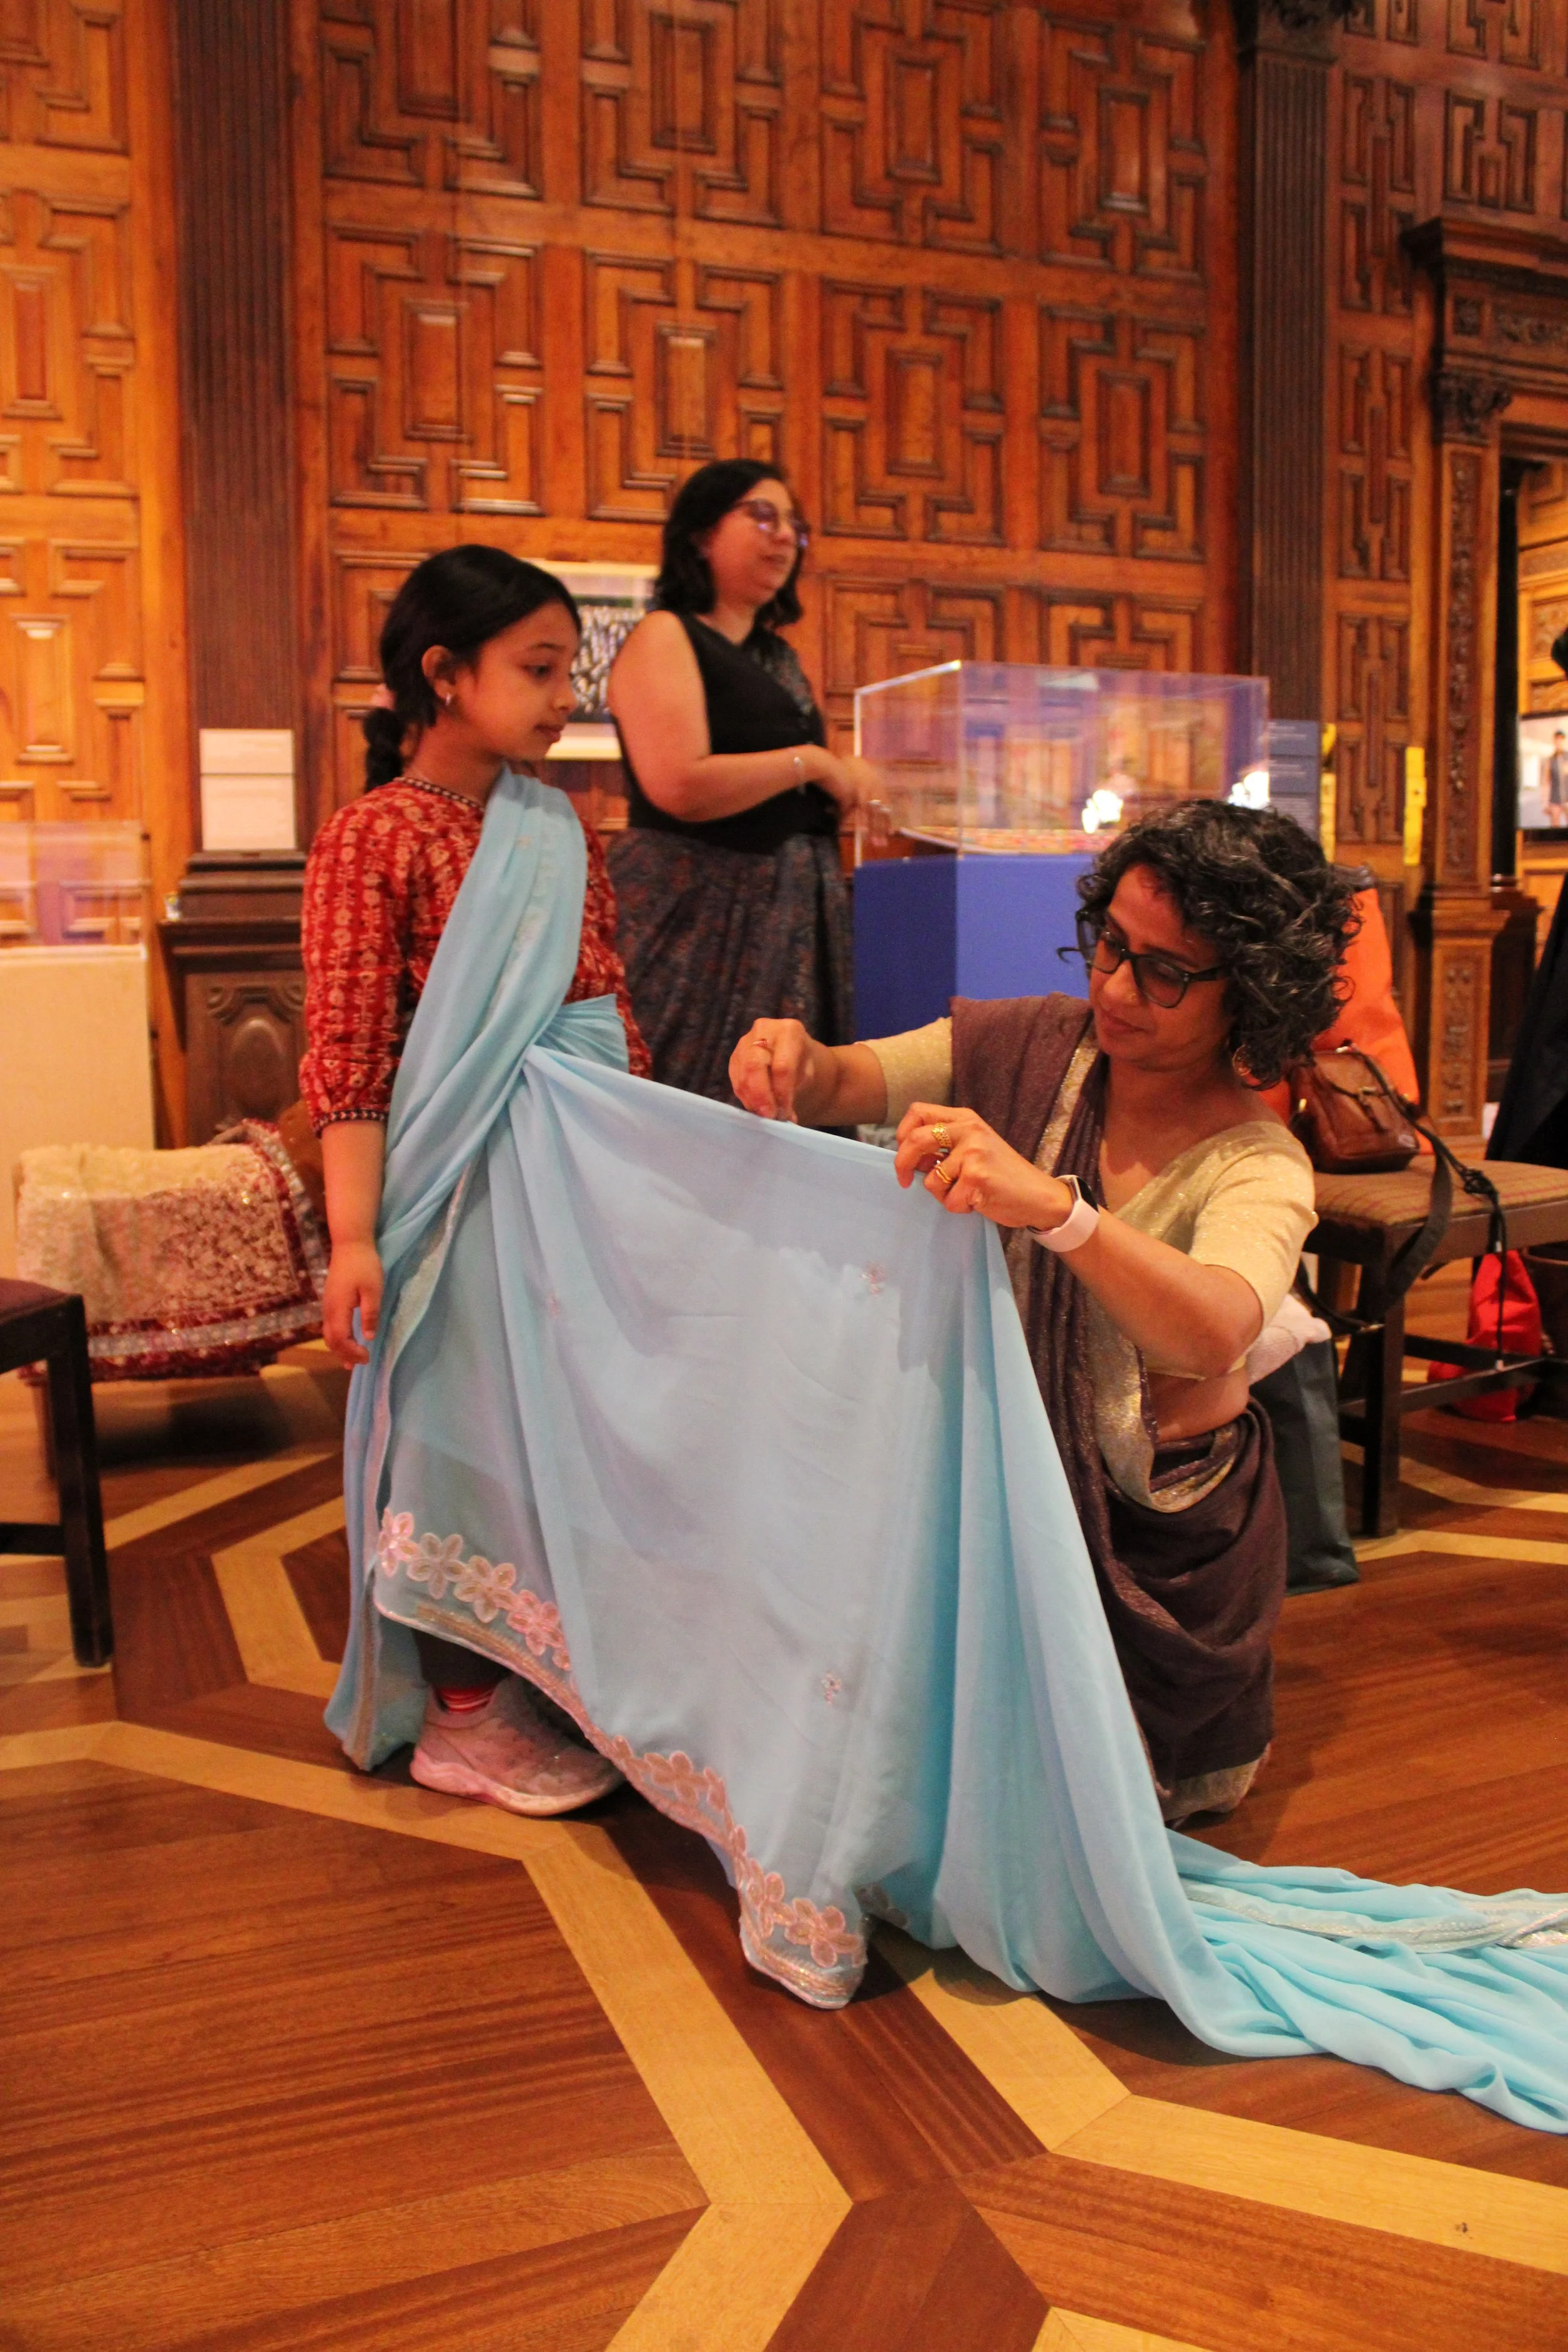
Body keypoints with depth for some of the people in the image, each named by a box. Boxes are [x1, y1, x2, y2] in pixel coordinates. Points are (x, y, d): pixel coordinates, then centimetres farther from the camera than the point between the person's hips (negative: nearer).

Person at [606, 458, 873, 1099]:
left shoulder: (779, 656, 19)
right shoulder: (665, 637, -5)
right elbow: (680, 787, -20)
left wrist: (846, 783, 7)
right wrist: (811, 763, -10)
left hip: (792, 912, 8)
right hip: (697, 908, -8)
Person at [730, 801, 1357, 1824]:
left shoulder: (1257, 1166, -18)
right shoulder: (1034, 1045, -6)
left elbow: (1214, 1332, -39)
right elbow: (854, 1084, -8)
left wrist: (1054, 1206, -57)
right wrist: (799, 1058, -33)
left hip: (1157, 1525, -3)